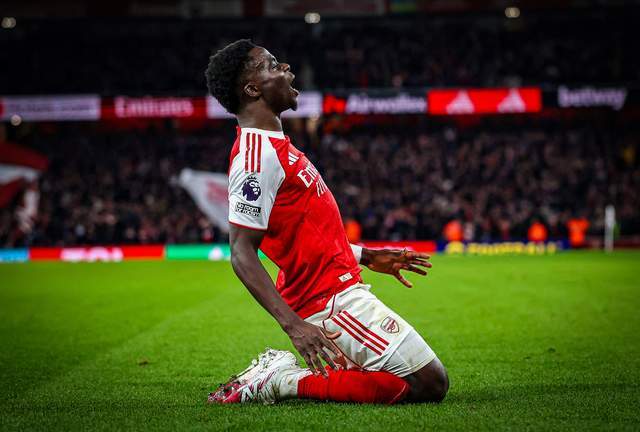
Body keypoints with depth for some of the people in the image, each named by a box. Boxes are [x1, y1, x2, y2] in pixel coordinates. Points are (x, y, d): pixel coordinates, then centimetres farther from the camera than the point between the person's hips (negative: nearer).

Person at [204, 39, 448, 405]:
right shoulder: (257, 155, -18)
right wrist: (292, 323, -30)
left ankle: (280, 371, 8)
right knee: (430, 384, -8)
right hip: (331, 301, -10)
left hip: (342, 289, 10)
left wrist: (368, 257, 26)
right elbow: (242, 253, -23)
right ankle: (287, 382, -8)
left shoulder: (273, 144, 14)